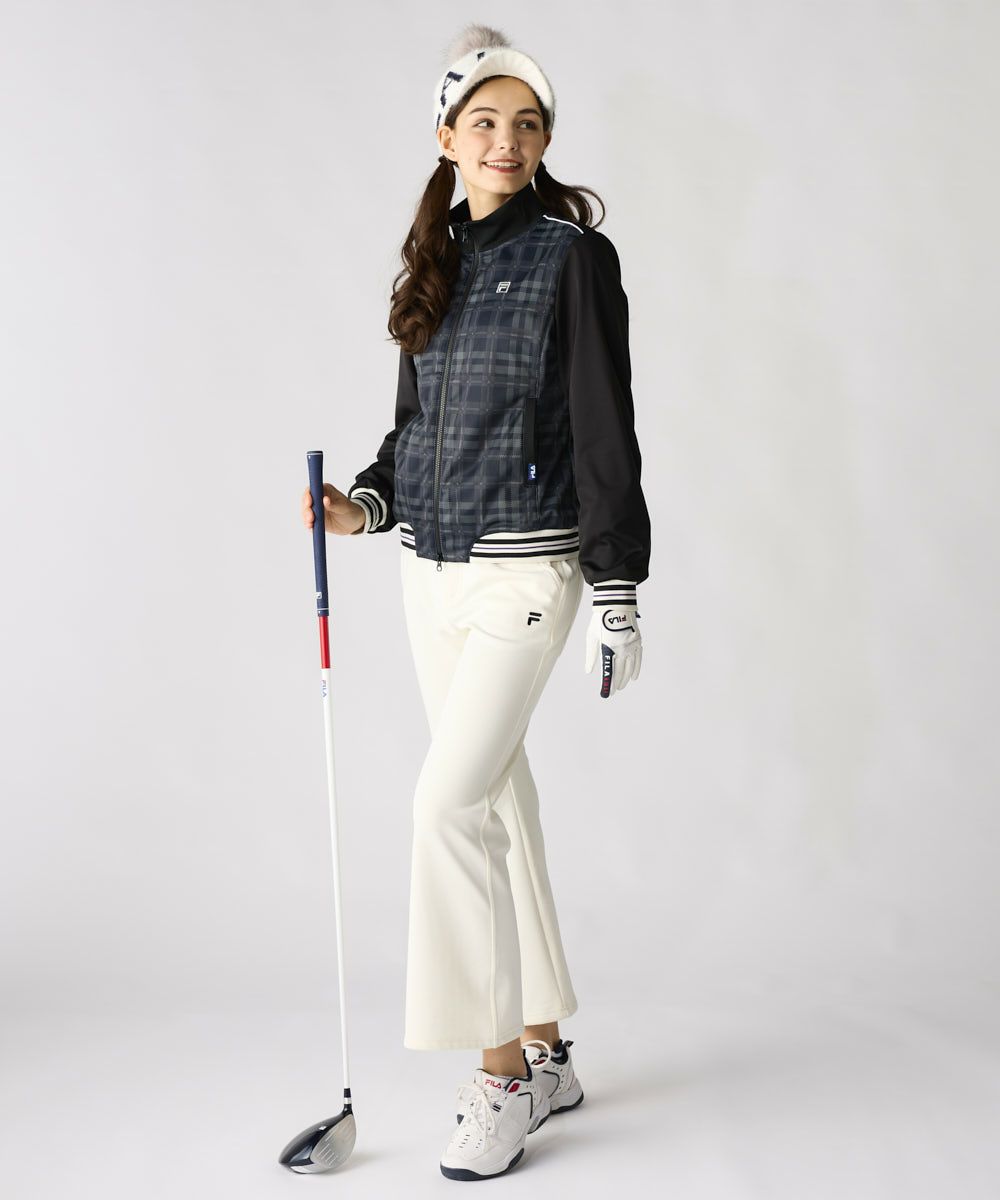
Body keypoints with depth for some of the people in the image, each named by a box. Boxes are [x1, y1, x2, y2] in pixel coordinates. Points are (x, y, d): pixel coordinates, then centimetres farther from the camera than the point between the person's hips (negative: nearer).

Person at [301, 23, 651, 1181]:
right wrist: (365, 503, 1)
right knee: (497, 797, 11)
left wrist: (616, 597, -11)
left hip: (525, 568, -7)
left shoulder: (572, 255, -6)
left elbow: (605, 432, -9)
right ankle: (544, 1053, 24)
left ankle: (501, 1072, -2)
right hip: (431, 566, 7)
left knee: (452, 797, -15)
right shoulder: (434, 261, 13)